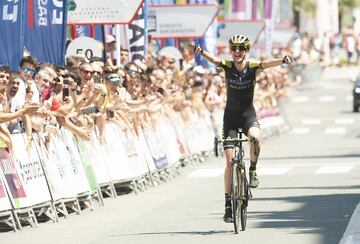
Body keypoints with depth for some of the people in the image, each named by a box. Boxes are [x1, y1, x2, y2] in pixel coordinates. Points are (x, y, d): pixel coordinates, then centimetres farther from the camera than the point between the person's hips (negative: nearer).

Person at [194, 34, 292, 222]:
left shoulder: (252, 66, -7)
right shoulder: (227, 66, -7)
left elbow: (266, 64, -26)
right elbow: (213, 60, -26)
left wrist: (282, 60, -47)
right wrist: (201, 53, -48)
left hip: (248, 115, -1)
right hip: (230, 115, 1)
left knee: (255, 137, -35)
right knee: (229, 161, -2)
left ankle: (253, 171, -8)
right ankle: (228, 204, 5)